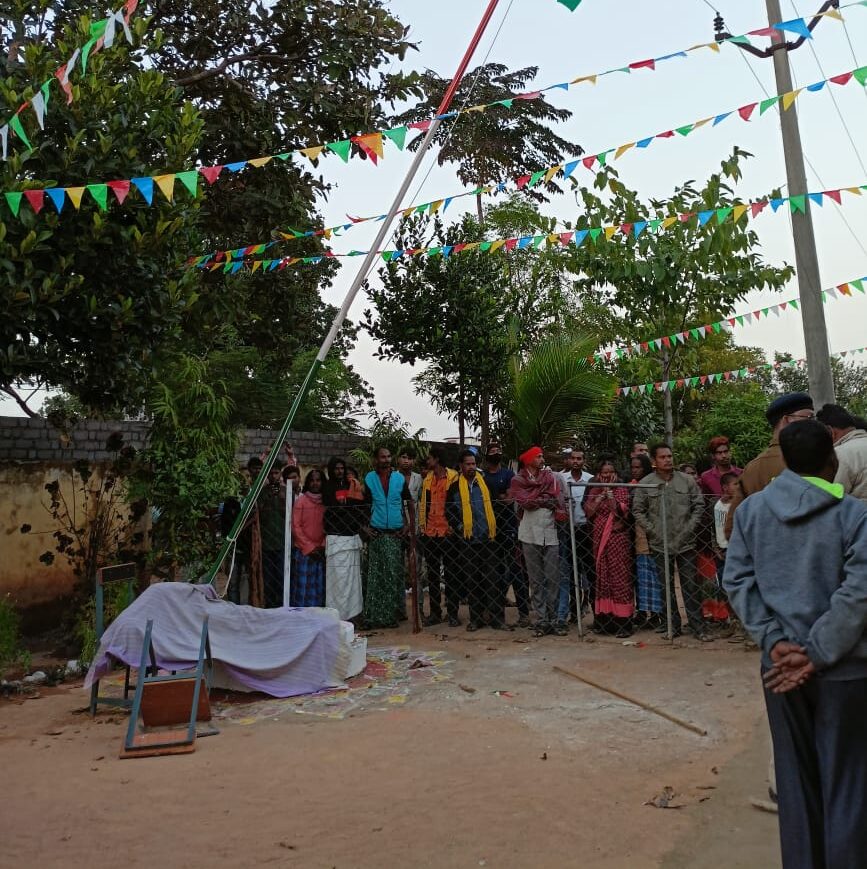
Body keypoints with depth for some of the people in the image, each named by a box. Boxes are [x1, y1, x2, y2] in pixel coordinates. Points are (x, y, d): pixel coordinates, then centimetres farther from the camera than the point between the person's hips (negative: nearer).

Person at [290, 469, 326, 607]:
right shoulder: (301, 500, 0)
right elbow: (295, 527, -4)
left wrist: (323, 546, -3)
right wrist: (310, 547, -8)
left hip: (320, 552, 3)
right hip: (303, 551, -3)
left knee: (319, 588, 4)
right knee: (303, 587, -2)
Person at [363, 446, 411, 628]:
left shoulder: (400, 478, 5)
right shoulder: (369, 479, 4)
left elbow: (409, 503, 9)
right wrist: (365, 527, 0)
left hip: (396, 533, 1)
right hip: (376, 534, 0)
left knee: (394, 574, 1)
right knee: (375, 576, 1)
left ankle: (392, 614, 9)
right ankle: (374, 616, 6)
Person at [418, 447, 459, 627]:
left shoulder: (453, 477, -6)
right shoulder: (427, 479, 12)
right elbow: (423, 503, 14)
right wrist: (422, 524, 6)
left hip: (448, 532, -5)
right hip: (430, 533, 6)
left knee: (451, 574, 3)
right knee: (432, 574, 10)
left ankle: (452, 613, 11)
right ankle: (435, 613, 18)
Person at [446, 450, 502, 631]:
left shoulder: (484, 483, 7)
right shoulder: (455, 486, 0)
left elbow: (491, 506, 17)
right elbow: (449, 510, 3)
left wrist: (493, 528, 11)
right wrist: (458, 526, -8)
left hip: (487, 538, 1)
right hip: (466, 540, -1)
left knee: (491, 578, 0)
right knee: (471, 580, 6)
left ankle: (496, 617, 5)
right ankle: (476, 618, 16)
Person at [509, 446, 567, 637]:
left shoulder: (551, 477, 11)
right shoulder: (517, 480, 5)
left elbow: (558, 499, -1)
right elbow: (524, 501, -10)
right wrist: (546, 501, -4)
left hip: (550, 533, 1)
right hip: (530, 534, -1)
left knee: (553, 579, 2)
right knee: (536, 580, 4)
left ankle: (553, 619, 9)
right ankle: (541, 621, 9)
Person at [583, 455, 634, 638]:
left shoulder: (622, 490, 3)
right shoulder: (594, 491, 12)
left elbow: (621, 511, -12)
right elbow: (588, 512, -1)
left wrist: (609, 491, -13)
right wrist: (602, 493, -6)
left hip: (618, 538, -3)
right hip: (599, 539, 3)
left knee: (620, 579, -4)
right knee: (602, 578, 5)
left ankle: (622, 622, -2)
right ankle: (604, 618, 12)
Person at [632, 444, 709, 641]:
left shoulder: (687, 480, 1)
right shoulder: (645, 483, -2)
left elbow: (699, 505, 4)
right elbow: (638, 510, 1)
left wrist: (690, 527, -4)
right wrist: (651, 530, -7)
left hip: (686, 542, 0)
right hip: (660, 544, 0)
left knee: (691, 587, 4)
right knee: (667, 587, 9)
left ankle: (697, 627, 12)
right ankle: (673, 626, 20)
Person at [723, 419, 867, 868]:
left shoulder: (751, 508, -1)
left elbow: (736, 580, -4)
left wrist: (774, 641, -6)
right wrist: (816, 656, -14)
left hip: (780, 663, 3)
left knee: (794, 778, 17)